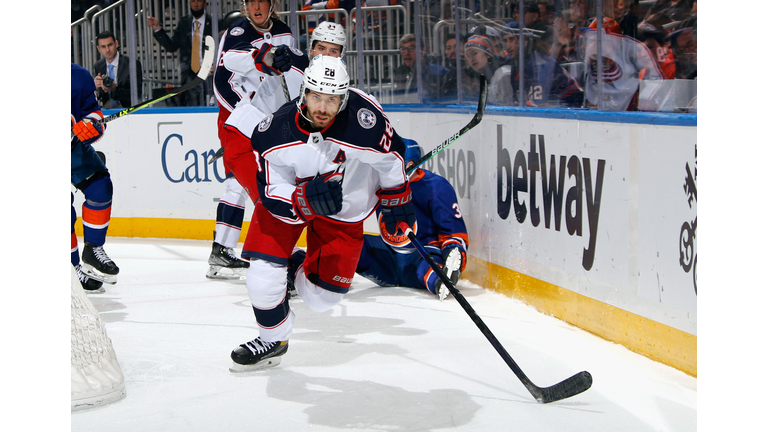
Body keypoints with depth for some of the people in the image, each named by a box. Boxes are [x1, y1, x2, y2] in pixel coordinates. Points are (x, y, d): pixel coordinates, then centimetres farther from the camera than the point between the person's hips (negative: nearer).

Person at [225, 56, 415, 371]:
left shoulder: (365, 120, -32)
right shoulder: (274, 132, -29)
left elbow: (391, 154, -10)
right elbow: (273, 194, -24)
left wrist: (395, 203, 3)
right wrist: (306, 200, -46)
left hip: (344, 210, 0)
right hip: (288, 195, 0)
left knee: (321, 297, -1)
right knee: (263, 279, -13)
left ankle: (296, 271, 36)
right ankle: (272, 340, 18)